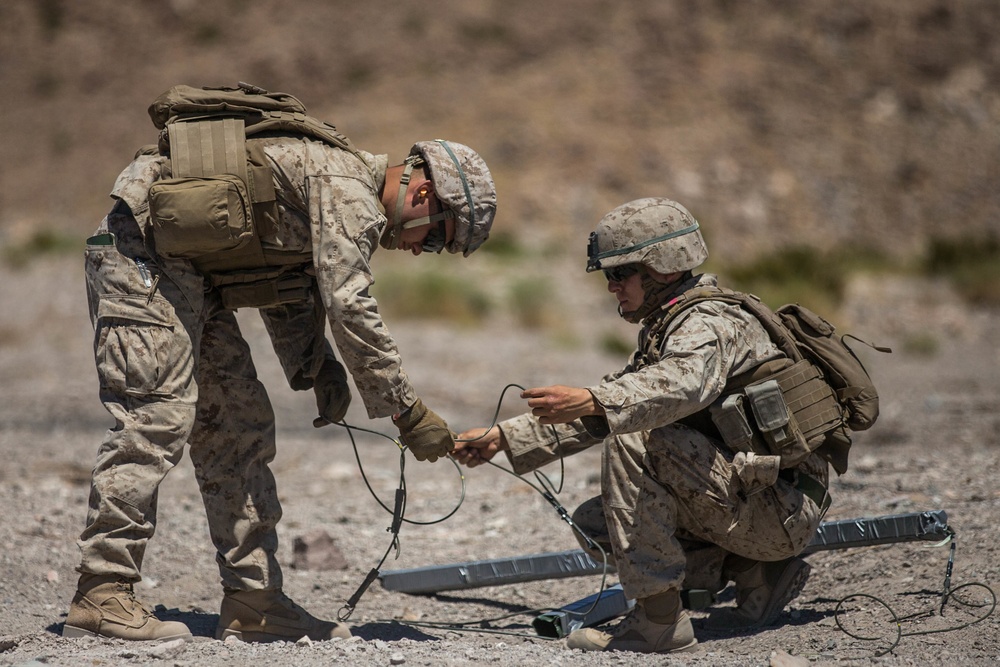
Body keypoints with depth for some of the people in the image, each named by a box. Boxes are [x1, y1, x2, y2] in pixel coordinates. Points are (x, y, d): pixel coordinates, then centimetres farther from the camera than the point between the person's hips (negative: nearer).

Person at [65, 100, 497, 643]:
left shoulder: (339, 189, 17)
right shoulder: (348, 190, -15)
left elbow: (289, 300, 21)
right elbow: (349, 308, -22)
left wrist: (320, 373, 5)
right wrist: (408, 412, -17)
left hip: (187, 270, 11)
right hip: (145, 247, -11)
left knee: (239, 423, 8)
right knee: (157, 417, -14)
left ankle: (252, 600, 9)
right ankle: (100, 595, -11)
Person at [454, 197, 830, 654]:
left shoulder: (708, 325, -15)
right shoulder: (665, 330, 18)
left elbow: (685, 383, -38)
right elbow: (615, 399, 20)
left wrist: (589, 401, -51)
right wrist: (504, 437, 13)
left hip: (781, 509, -10)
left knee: (633, 437, -24)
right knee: (594, 524, 7)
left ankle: (660, 617, -23)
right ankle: (758, 575, 7)